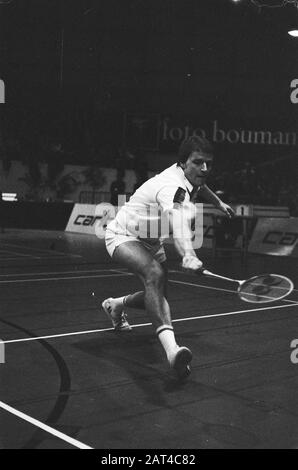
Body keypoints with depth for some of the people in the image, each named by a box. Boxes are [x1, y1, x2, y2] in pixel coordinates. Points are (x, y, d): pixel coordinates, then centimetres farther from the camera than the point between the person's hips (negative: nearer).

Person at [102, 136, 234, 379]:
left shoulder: (191, 177, -8)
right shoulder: (173, 188, -36)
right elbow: (180, 225, -58)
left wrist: (218, 202, 29)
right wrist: (188, 255, -75)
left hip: (151, 241, 10)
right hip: (124, 236, -9)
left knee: (158, 297, 14)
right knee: (155, 274, -40)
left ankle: (115, 304, 45)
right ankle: (171, 347, -53)